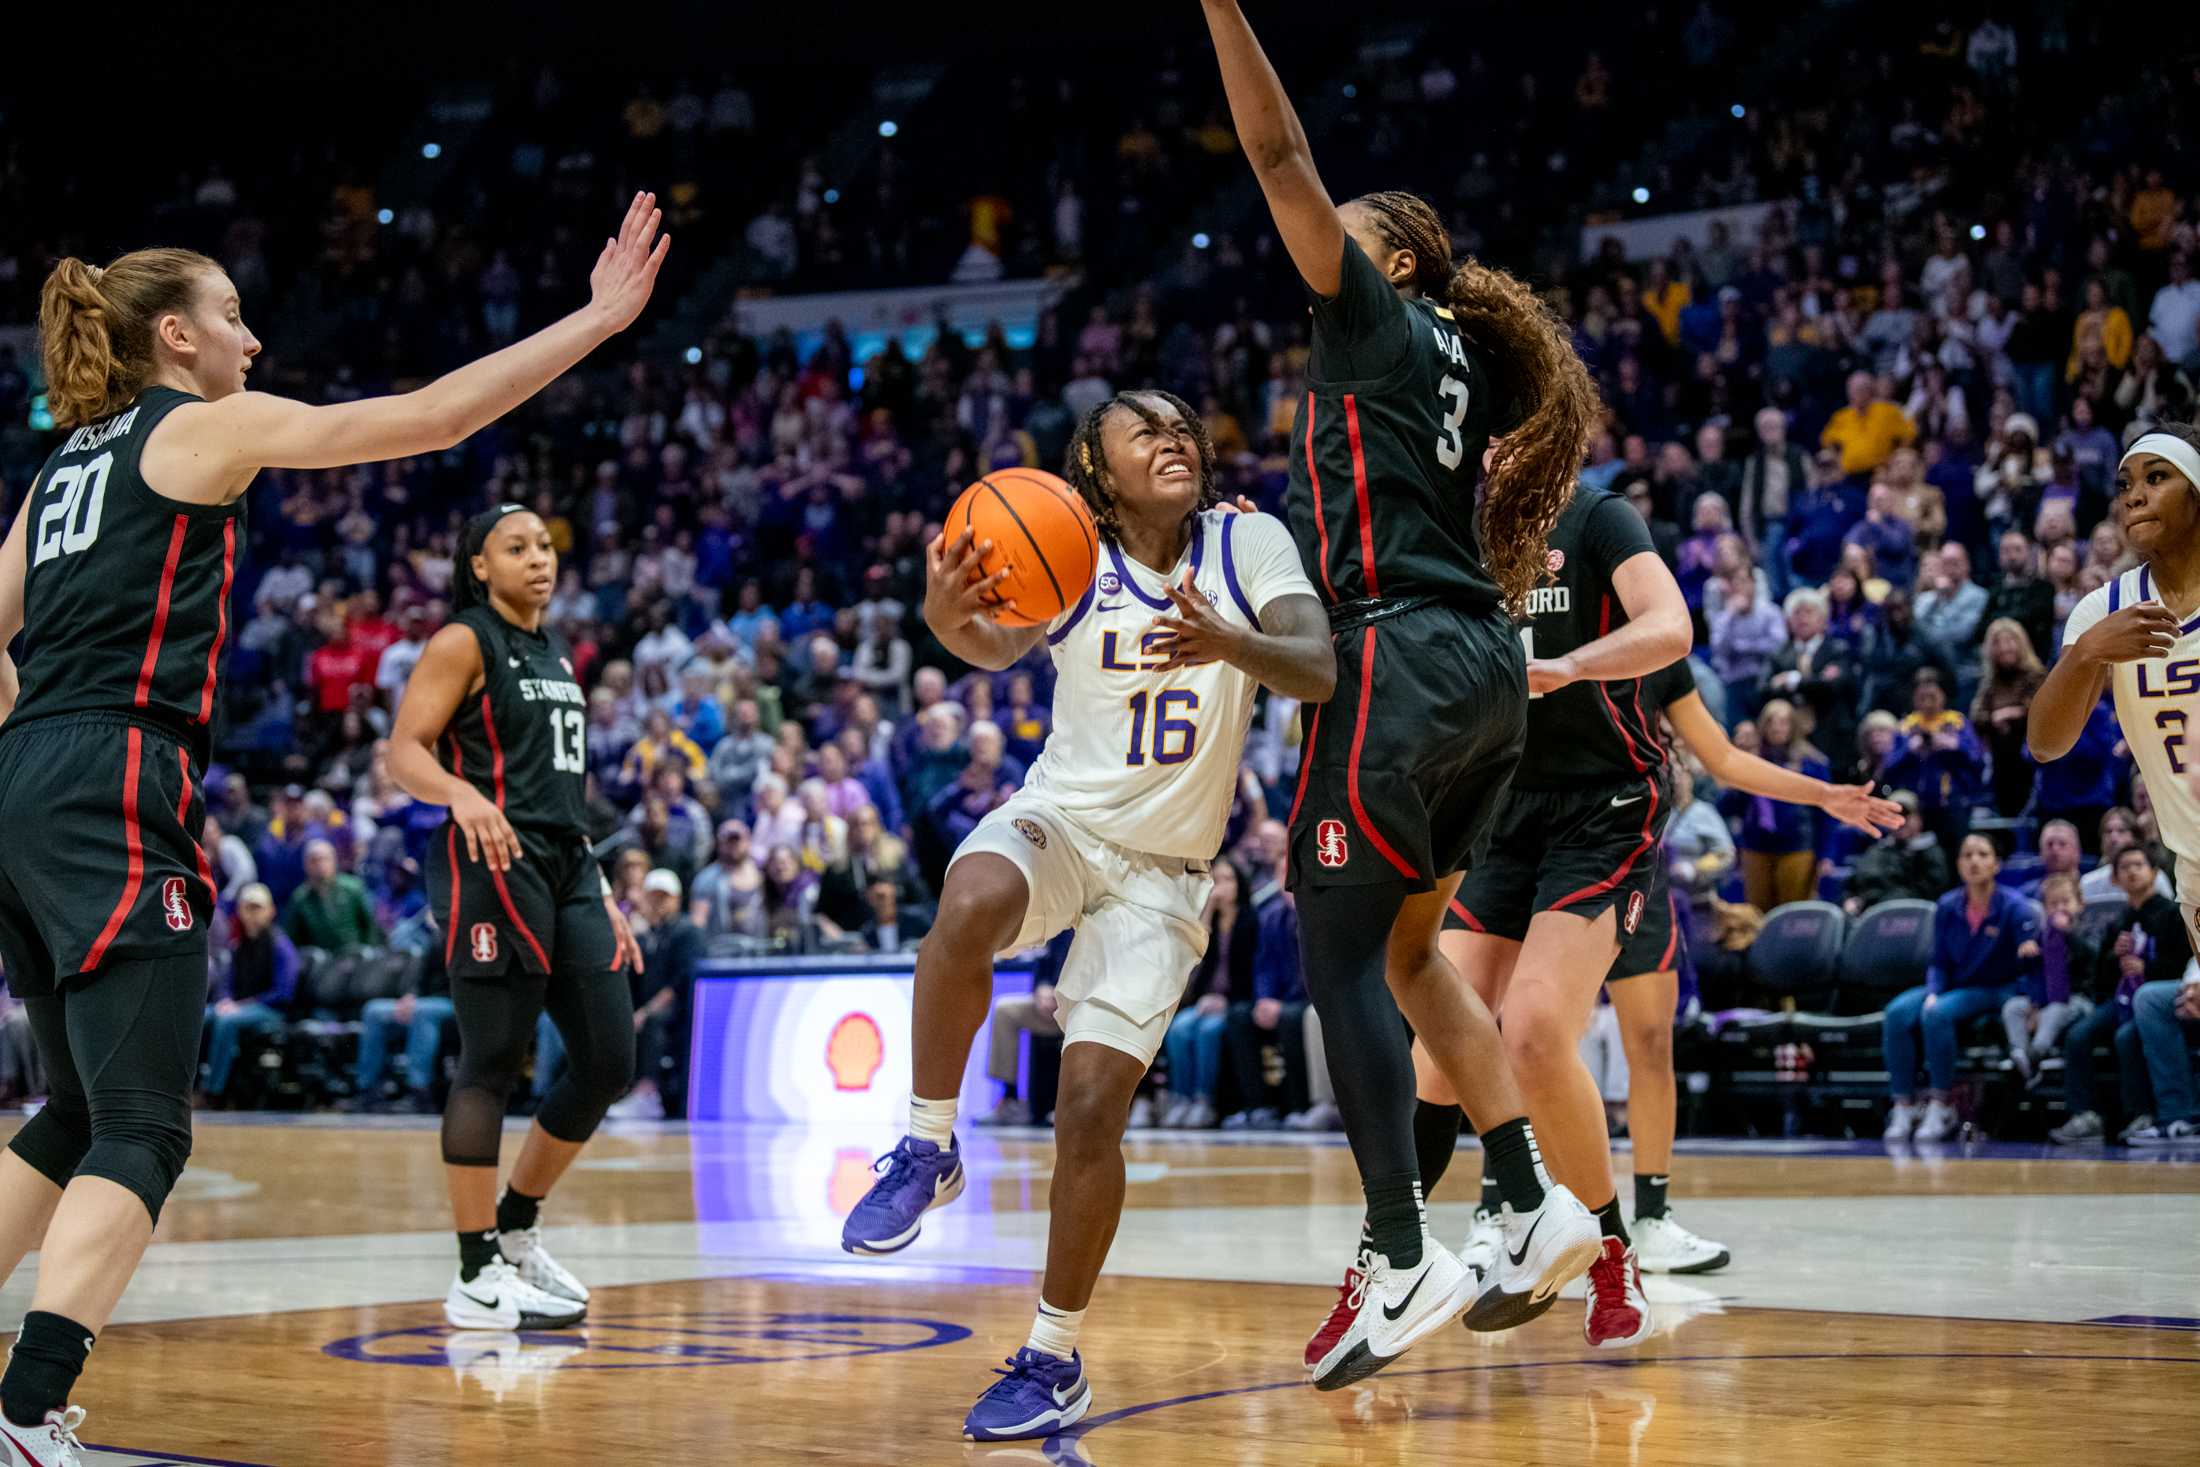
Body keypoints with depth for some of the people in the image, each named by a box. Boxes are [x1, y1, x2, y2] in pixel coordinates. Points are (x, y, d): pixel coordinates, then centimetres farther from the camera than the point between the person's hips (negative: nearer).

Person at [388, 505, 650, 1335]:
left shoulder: (557, 658, 22)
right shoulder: (464, 644, -2)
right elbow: (404, 751, -11)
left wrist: (601, 895, 21)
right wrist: (463, 794, -31)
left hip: (567, 865, 8)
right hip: (493, 862, -8)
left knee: (610, 1062, 5)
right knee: (492, 1064, -8)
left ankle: (516, 1233, 21)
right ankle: (477, 1279, -2)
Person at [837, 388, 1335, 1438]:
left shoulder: (1249, 544, -6)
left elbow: (1320, 672, -21)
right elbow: (1000, 647, -27)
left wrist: (1229, 644, -43)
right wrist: (948, 618, -52)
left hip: (1163, 873, 0)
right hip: (1057, 818, 0)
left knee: (1092, 1107, -9)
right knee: (972, 903, -36)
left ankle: (1054, 1360, 7)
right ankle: (927, 1150, -17)